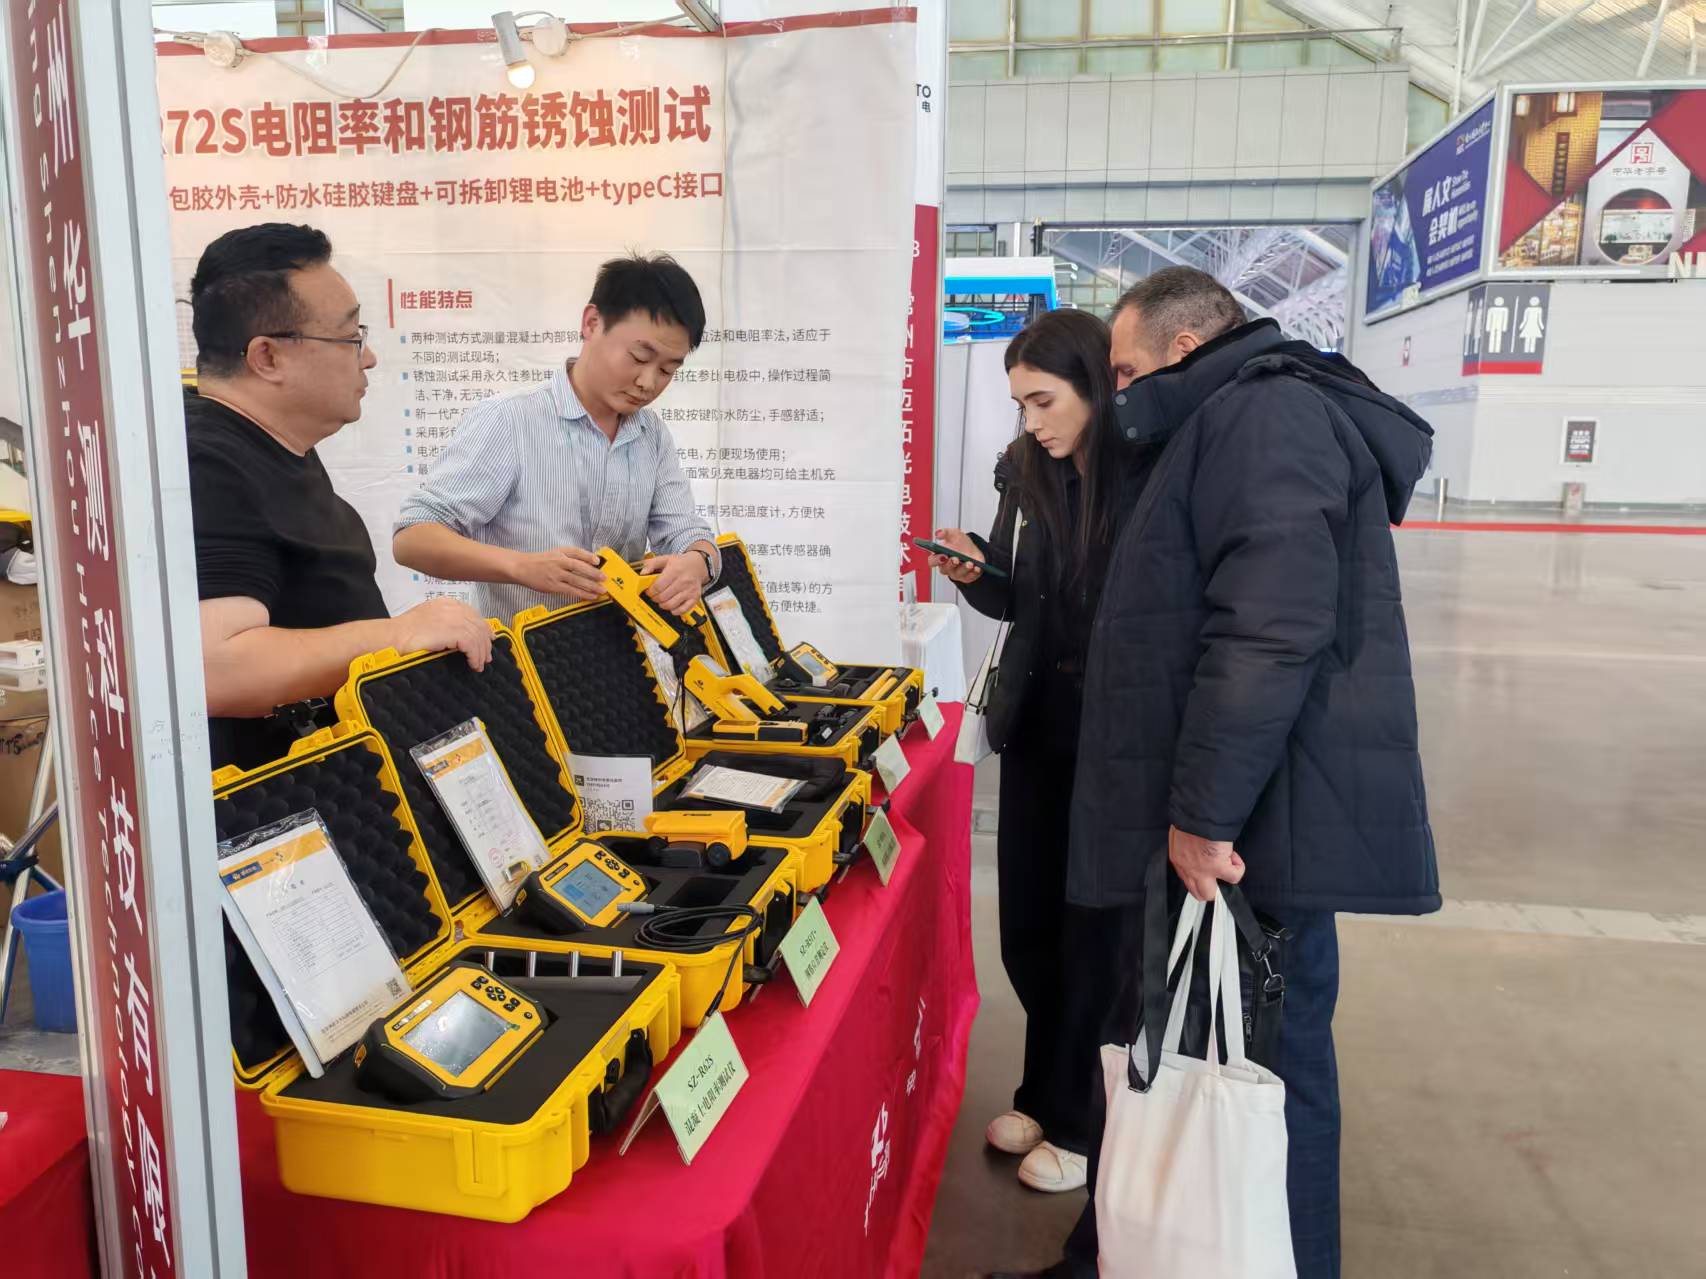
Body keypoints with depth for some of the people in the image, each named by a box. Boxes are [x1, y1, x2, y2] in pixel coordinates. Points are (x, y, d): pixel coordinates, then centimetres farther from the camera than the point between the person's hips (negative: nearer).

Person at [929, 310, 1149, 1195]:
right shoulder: (1026, 471, 3)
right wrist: (974, 571, -8)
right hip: (1037, 727, 6)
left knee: (1094, 936, 8)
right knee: (1027, 928, 14)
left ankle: (1079, 1124, 28)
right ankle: (1045, 1097, 36)